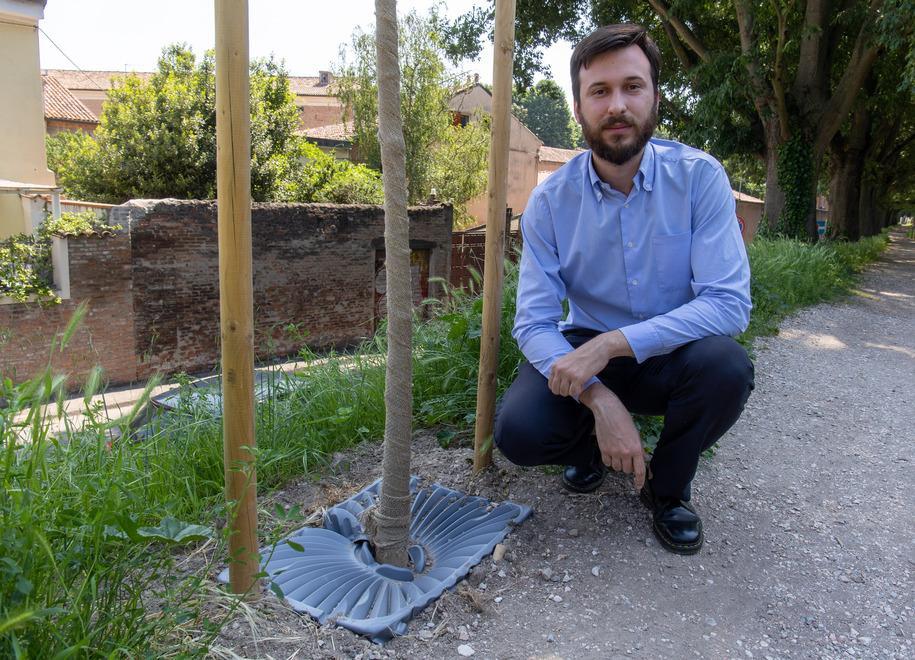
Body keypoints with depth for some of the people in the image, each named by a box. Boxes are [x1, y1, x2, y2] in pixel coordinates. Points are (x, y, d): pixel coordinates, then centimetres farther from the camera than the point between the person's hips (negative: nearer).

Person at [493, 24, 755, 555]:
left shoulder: (699, 176, -15)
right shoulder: (550, 200, -12)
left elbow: (730, 302, -22)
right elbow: (534, 323, -14)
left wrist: (613, 343, -34)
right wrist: (599, 399, -31)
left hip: (671, 353, 0)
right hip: (584, 351, 0)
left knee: (727, 367, -32)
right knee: (519, 431, -25)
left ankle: (669, 485, 0)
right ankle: (588, 447, 14)